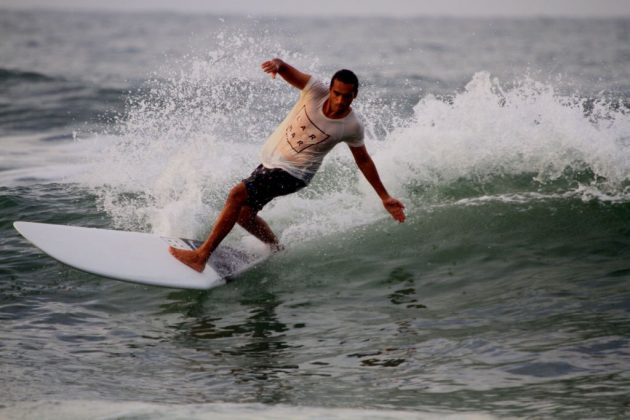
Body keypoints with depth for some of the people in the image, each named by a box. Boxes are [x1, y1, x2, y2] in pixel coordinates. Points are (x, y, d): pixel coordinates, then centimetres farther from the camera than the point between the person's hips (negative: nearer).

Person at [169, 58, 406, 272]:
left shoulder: (352, 127, -15)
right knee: (243, 215, 13)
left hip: (293, 173, -5)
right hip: (270, 158, 5)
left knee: (237, 195, -22)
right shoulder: (316, 91, -14)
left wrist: (384, 197, 3)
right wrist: (277, 64, -43)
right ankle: (277, 249, 37)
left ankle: (201, 256, -22)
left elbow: (363, 161, 0)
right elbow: (286, 69, -16)